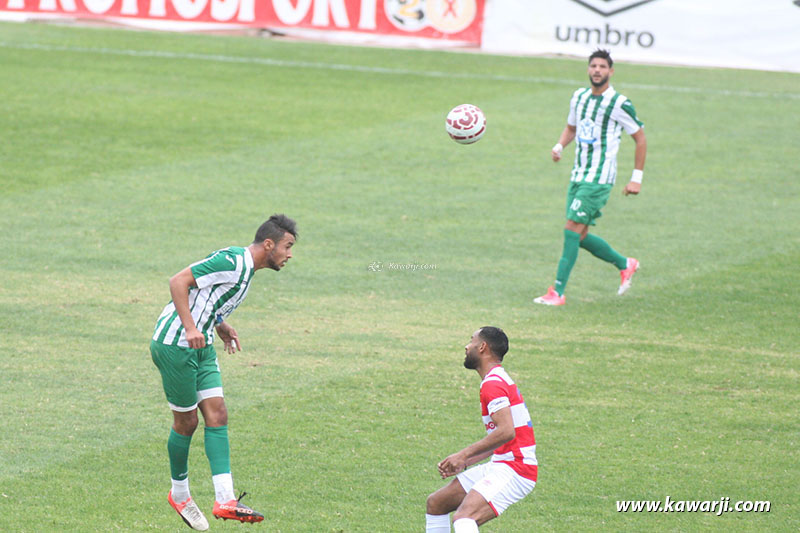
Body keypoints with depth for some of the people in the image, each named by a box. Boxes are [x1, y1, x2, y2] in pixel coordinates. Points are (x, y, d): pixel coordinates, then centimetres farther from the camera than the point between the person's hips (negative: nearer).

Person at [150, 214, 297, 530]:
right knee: (187, 422, 3)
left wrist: (220, 325, 11)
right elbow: (178, 281, -24)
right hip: (175, 346, -10)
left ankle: (225, 500, -8)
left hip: (201, 347, 10)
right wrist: (190, 328, -30)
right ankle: (179, 494, 23)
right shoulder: (232, 263, -19)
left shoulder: (245, 267, 13)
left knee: (217, 415, -1)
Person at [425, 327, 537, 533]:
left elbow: (506, 432, -26)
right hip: (499, 466, 11)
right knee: (436, 503, 17)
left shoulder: (493, 384, -15)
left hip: (513, 471, -11)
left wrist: (464, 455, -20)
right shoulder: (497, 380, 19)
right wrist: (465, 462, 15)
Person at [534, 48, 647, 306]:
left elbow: (640, 138, -3)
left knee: (572, 228, -14)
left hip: (599, 178, -8)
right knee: (580, 236, 8)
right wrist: (559, 146, 3)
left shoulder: (619, 104, -10)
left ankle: (558, 292, -13)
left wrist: (636, 178, -6)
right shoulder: (579, 97, 10)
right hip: (578, 175, 8)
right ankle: (625, 264, 31)